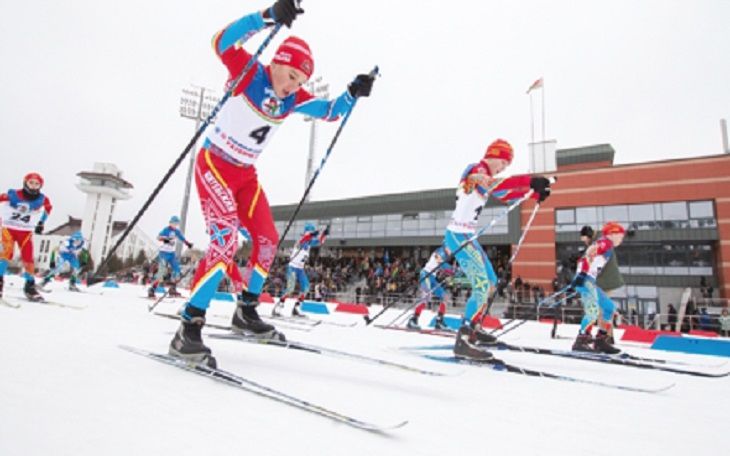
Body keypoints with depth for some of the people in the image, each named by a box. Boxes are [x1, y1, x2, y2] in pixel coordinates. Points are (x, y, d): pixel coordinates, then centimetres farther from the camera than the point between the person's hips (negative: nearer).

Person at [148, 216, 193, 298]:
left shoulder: (177, 231, 8)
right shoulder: (166, 230, -11)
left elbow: (182, 239, 19)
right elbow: (158, 237, -25)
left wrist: (188, 243, 0)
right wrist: (165, 238, -45)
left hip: (172, 253, 7)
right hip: (164, 252, -7)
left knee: (176, 270, 1)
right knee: (162, 271, -13)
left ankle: (172, 290, 13)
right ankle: (151, 290, -4)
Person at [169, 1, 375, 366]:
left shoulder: (294, 99, 2)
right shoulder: (251, 74, -15)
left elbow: (330, 111, 8)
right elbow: (222, 42, -32)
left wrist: (353, 93, -10)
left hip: (245, 174, 7)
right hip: (213, 165, -7)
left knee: (267, 239, 2)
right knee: (226, 238, -24)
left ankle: (246, 311, 19)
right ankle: (189, 327, -18)